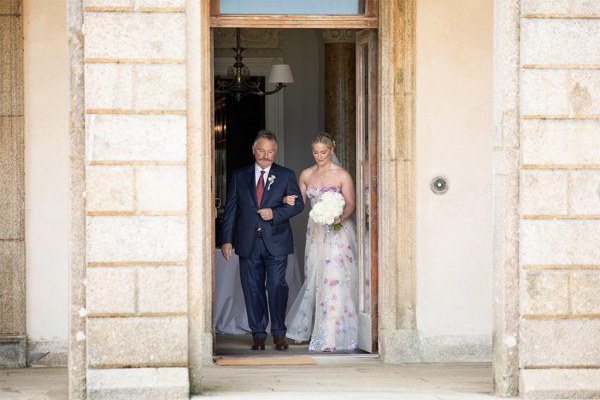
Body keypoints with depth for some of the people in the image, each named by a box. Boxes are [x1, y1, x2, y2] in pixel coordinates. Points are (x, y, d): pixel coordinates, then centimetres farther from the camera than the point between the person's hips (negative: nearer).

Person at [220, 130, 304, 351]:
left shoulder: (286, 175, 8)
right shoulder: (239, 176, 11)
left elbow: (298, 204, 3)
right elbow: (230, 210, 8)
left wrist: (275, 213, -12)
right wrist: (227, 240, 0)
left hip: (276, 242, -2)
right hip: (248, 243, 2)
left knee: (277, 286, -8)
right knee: (252, 289, 2)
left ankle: (279, 333, 3)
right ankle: (258, 335, 9)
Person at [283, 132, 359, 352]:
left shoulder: (342, 175, -4)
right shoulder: (306, 175, 10)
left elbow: (351, 204, -4)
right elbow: (301, 201, 18)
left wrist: (340, 217, -24)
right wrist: (289, 201, -4)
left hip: (338, 232, -4)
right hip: (316, 232, 4)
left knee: (335, 279, -10)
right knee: (315, 280, 7)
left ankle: (334, 336, -8)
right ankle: (307, 328, 20)